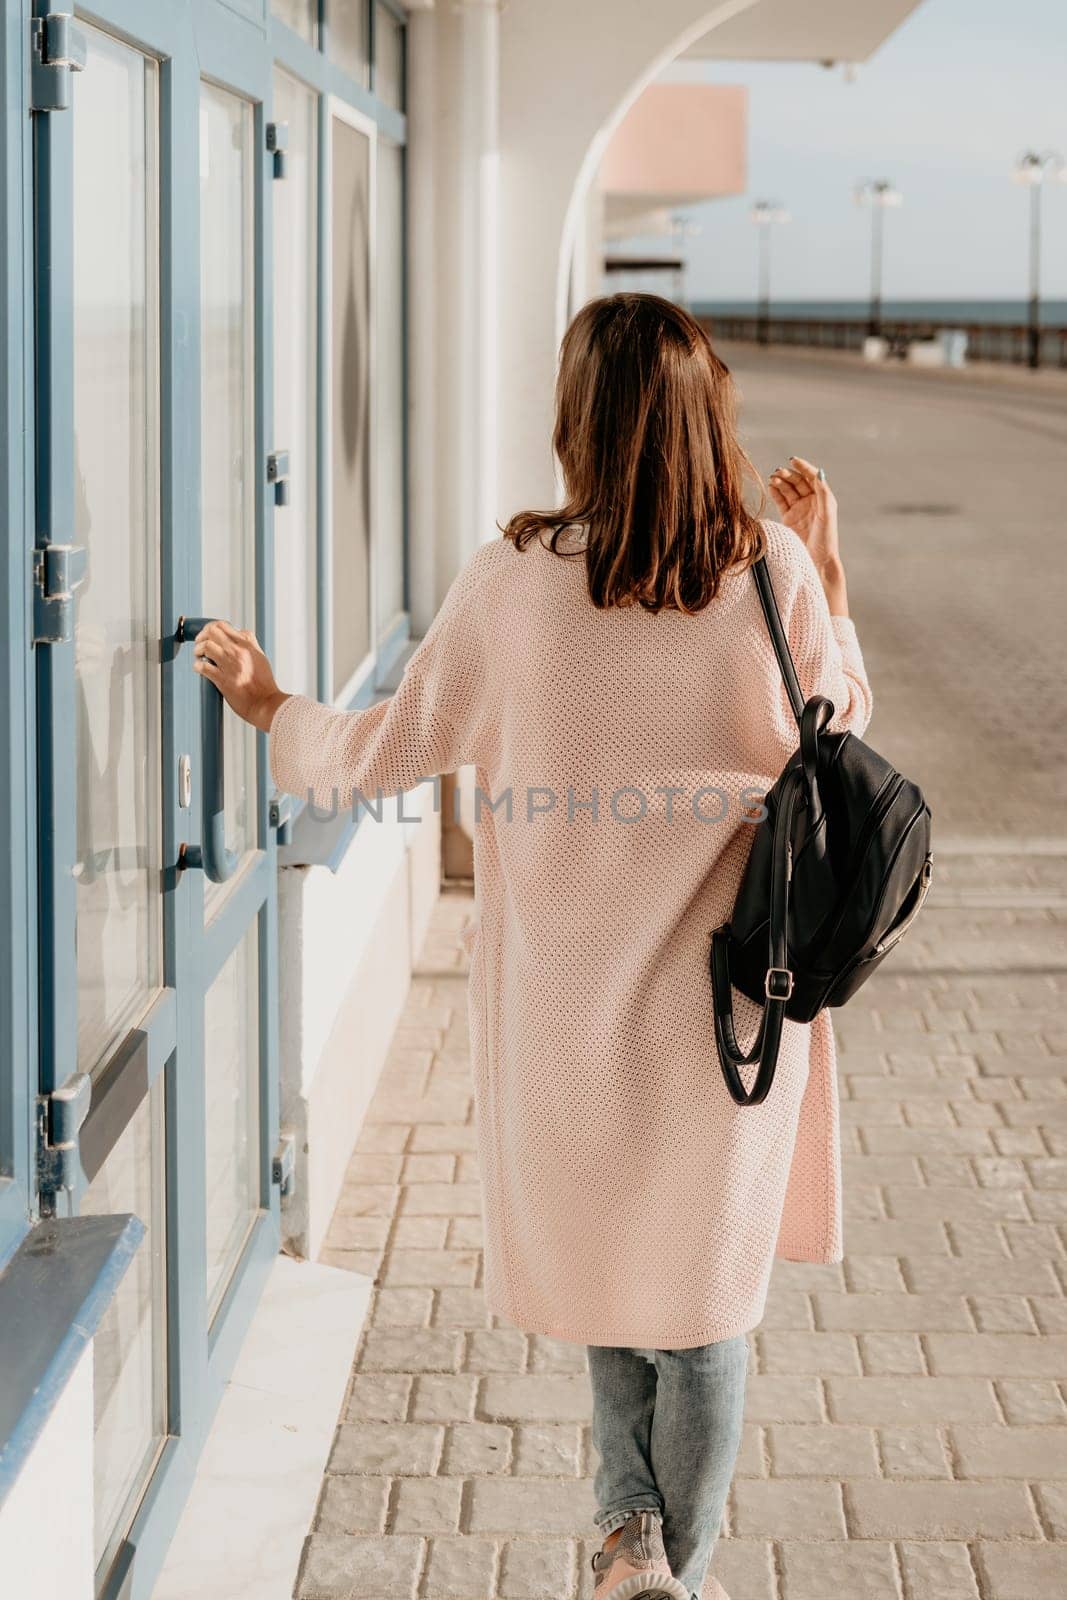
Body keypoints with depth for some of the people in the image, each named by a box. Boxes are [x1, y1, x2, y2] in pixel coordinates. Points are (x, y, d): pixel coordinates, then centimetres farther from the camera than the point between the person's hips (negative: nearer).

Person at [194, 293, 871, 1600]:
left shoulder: (515, 579, -12)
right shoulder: (774, 570, -10)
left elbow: (386, 751, 0)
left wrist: (266, 705, 18)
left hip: (566, 998, 0)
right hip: (730, 999, 0)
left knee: (602, 1255, 24)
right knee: (703, 1290, 16)